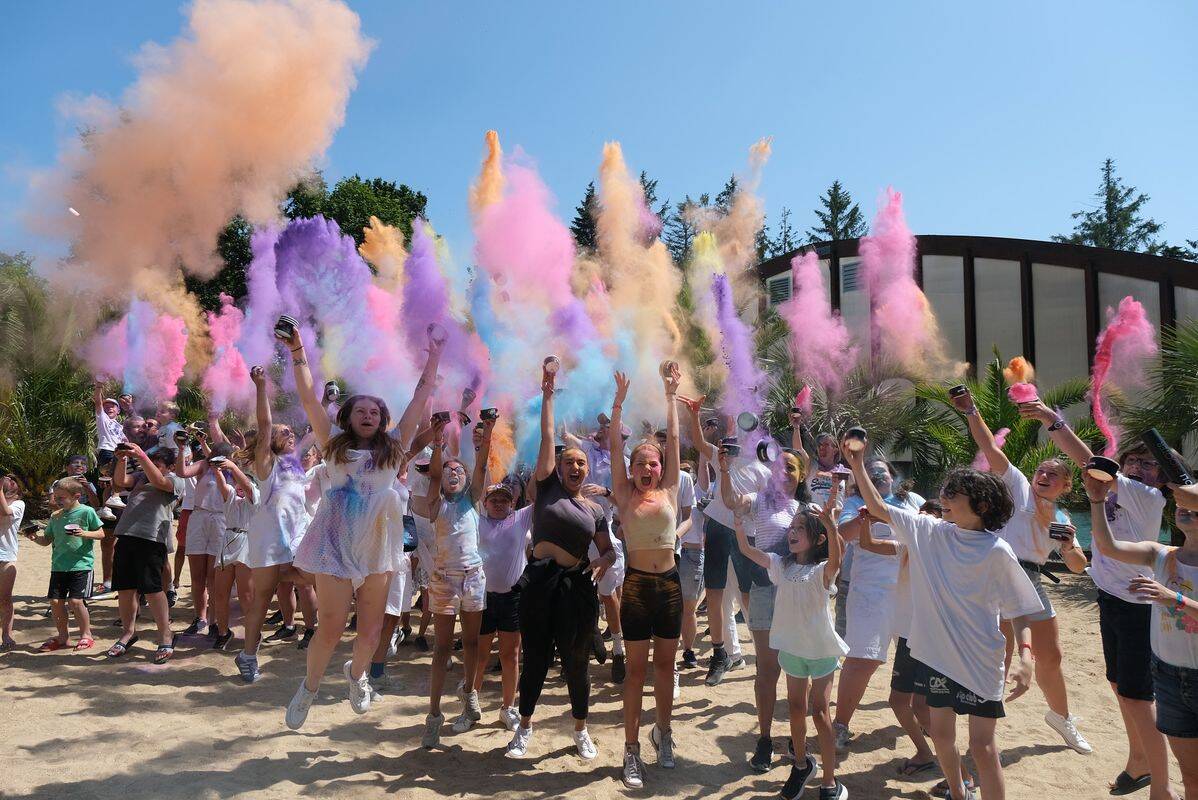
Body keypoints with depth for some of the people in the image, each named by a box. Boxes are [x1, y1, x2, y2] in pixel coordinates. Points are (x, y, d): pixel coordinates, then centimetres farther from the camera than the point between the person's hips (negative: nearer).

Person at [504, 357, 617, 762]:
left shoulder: (595, 511, 10)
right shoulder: (547, 487, 4)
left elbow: (609, 551, 13)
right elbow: (547, 437, -1)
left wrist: (602, 562, -10)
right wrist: (548, 394, -2)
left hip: (577, 587, 1)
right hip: (539, 581, -1)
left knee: (576, 663, 9)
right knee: (535, 659, 8)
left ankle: (581, 730, 28)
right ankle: (524, 727, 28)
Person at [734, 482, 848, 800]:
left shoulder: (822, 570, -17)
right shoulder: (782, 564, -1)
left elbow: (835, 559, -40)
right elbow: (747, 550, -9)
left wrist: (830, 521, -55)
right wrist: (739, 523, -26)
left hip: (821, 648, -5)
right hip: (792, 646, 5)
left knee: (820, 711, 2)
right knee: (796, 707, 17)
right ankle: (802, 764, 38)